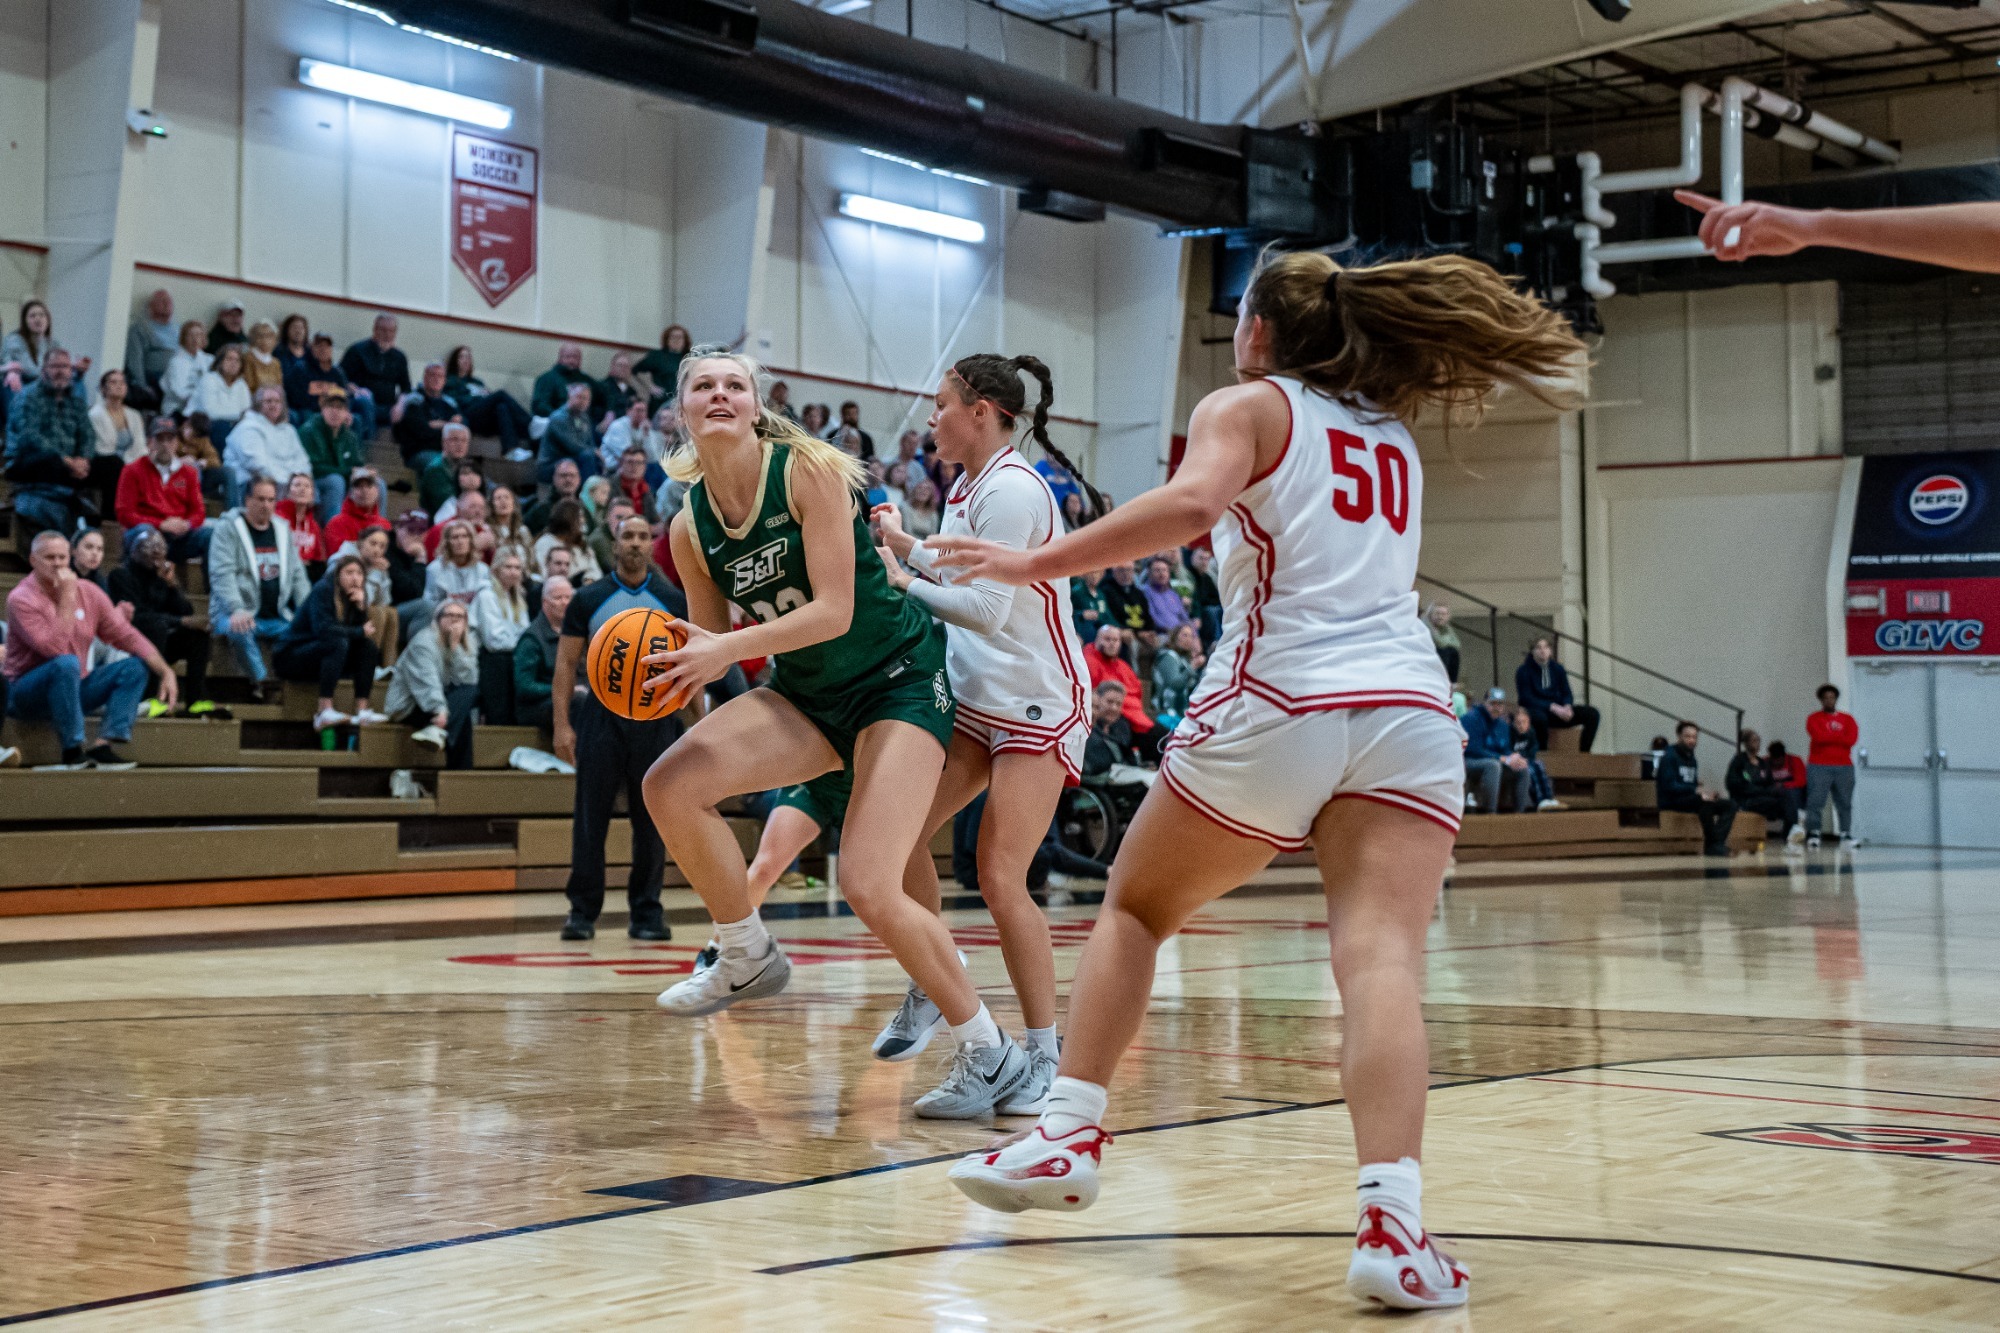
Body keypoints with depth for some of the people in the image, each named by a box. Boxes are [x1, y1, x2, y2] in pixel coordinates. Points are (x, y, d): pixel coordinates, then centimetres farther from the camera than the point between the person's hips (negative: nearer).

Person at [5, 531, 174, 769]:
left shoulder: (89, 592, 1)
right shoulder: (22, 599, -16)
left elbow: (127, 636, 1)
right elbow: (54, 649, -28)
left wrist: (166, 672, -10)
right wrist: (67, 597, -25)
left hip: (71, 691, 6)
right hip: (25, 694, -6)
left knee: (135, 666, -8)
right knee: (66, 663, -35)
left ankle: (103, 745, -21)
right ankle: (72, 751, -28)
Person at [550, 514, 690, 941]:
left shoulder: (673, 601, 6)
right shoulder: (589, 598, 3)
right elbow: (566, 662, 3)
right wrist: (562, 724, -6)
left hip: (655, 718, 1)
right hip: (602, 714, -1)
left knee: (651, 821, 4)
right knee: (590, 818, -1)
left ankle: (646, 912, 11)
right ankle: (583, 910, 6)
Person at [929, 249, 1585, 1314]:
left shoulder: (1247, 406, 9)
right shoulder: (1392, 435, 28)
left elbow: (1192, 502, -12)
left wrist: (1037, 563, -9)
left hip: (1279, 700, -4)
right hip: (1408, 707, 4)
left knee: (1134, 907, 17)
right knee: (1382, 956, -11)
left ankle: (1067, 1140, 14)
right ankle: (1393, 1223, -29)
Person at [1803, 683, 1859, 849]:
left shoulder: (1847, 719, 14)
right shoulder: (1814, 719, 7)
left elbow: (1852, 739, -2)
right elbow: (1818, 736, -11)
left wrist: (1828, 738, -4)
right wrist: (1840, 737, -2)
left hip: (1844, 767, 3)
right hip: (1819, 767, -2)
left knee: (1845, 802, 0)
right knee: (1815, 801, -10)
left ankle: (1846, 835, 2)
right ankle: (1813, 834, -12)